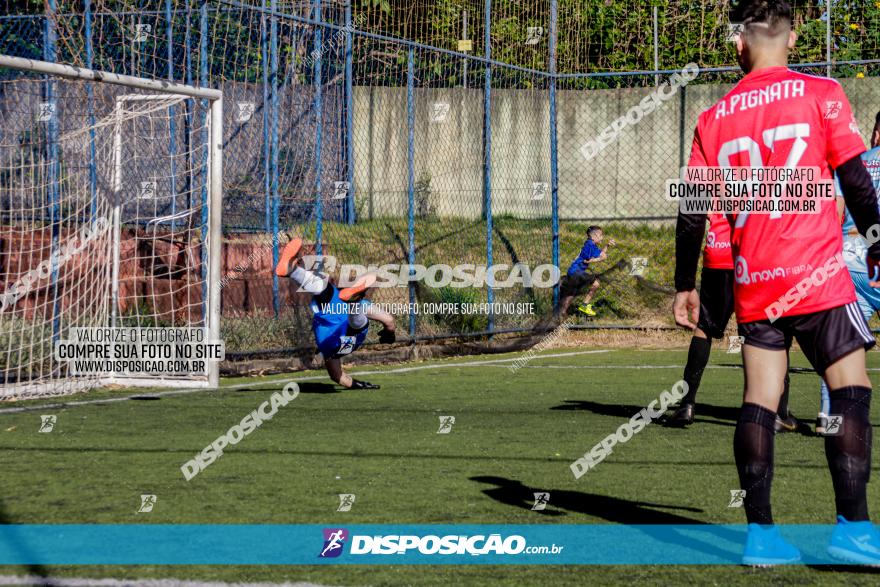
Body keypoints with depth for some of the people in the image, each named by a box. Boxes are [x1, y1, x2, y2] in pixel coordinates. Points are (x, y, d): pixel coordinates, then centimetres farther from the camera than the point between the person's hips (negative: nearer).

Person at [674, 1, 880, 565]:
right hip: (817, 275, -3)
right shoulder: (820, 94, -2)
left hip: (753, 284, 4)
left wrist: (685, 285, 14)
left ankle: (760, 532, 4)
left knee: (759, 401, 6)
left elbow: (692, 211, 7)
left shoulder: (715, 119, 8)